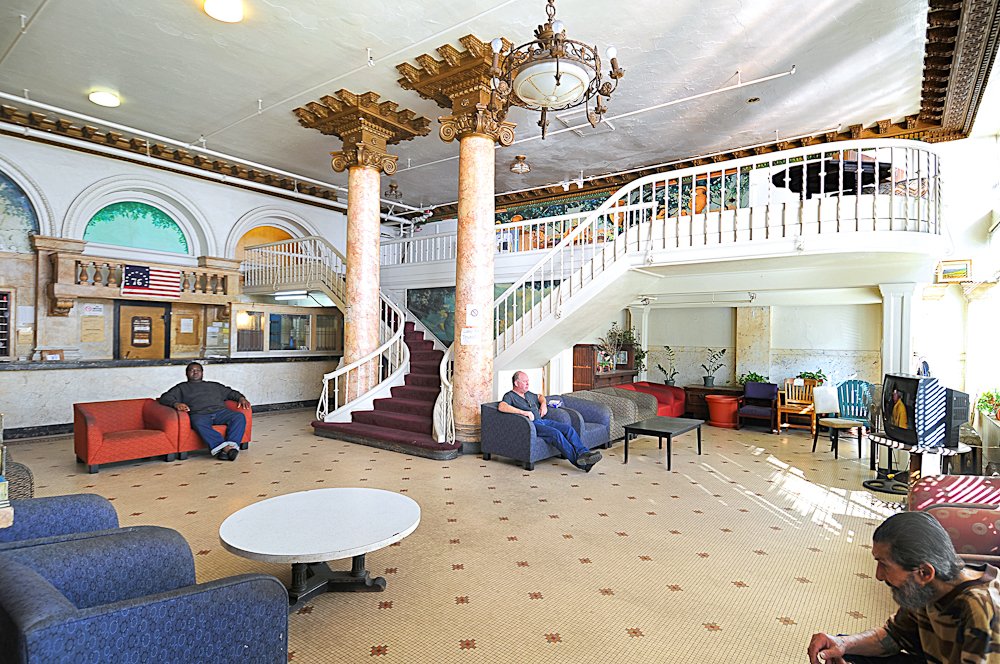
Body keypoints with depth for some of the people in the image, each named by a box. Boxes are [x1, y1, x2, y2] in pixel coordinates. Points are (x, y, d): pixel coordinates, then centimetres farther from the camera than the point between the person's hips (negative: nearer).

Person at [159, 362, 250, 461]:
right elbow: (165, 398, 15)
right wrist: (176, 404, -11)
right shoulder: (182, 387, 29)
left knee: (239, 417, -29)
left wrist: (241, 398, 10)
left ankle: (232, 445, -46)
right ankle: (224, 447, -52)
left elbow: (230, 392, 34)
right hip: (199, 414, -3)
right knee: (199, 423, -42)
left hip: (220, 411, 3)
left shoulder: (214, 385, 37)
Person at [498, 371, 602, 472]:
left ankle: (584, 453, -26)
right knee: (556, 433, -30)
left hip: (542, 421, 8)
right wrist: (524, 412, -25)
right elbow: (501, 407, -22)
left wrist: (543, 404, 20)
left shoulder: (528, 394, 25)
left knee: (569, 429, -13)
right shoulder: (510, 396, -1)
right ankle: (577, 460, -32)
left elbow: (540, 396, 45)